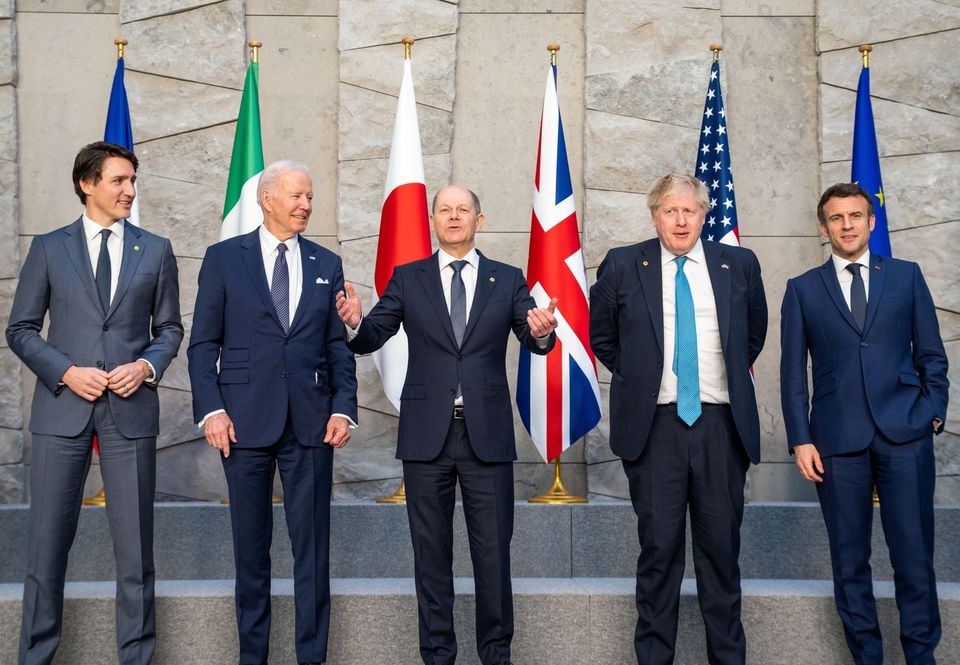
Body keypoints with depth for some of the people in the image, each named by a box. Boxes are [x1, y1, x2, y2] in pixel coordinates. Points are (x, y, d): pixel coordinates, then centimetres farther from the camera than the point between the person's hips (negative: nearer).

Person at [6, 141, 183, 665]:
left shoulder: (155, 250, 8)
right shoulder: (48, 248, 5)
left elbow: (169, 328, 12)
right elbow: (21, 329, 5)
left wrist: (147, 365, -8)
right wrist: (65, 371, -10)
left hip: (131, 407, 1)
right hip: (62, 407, 0)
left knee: (135, 543, 5)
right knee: (48, 540, 4)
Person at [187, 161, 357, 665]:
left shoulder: (327, 264, 11)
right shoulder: (224, 258, 4)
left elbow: (339, 345, 10)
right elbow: (203, 343, 2)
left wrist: (344, 408, -2)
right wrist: (210, 410, -8)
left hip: (311, 421, 2)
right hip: (246, 419, -1)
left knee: (312, 546, 3)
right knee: (250, 547, 8)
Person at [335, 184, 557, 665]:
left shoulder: (508, 280, 6)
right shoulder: (408, 278, 6)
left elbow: (533, 341, -2)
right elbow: (372, 339, 0)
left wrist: (542, 332, -25)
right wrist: (354, 322, -23)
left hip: (487, 434, 0)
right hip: (426, 433, 1)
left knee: (493, 552, 5)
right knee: (431, 552, 9)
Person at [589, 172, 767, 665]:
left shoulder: (739, 265, 6)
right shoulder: (622, 265, 2)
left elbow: (755, 332, 21)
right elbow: (602, 336, 14)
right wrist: (637, 378, 9)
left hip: (722, 423, 1)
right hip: (654, 425, -1)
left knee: (722, 545, 7)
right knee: (659, 546, 3)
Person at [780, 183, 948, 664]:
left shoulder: (906, 276, 10)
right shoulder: (803, 289, 9)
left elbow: (931, 354, 11)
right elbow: (793, 372, 6)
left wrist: (933, 413, 0)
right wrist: (800, 439, -2)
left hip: (905, 434, 0)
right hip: (838, 439, 0)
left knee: (914, 555, -1)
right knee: (849, 559, 5)